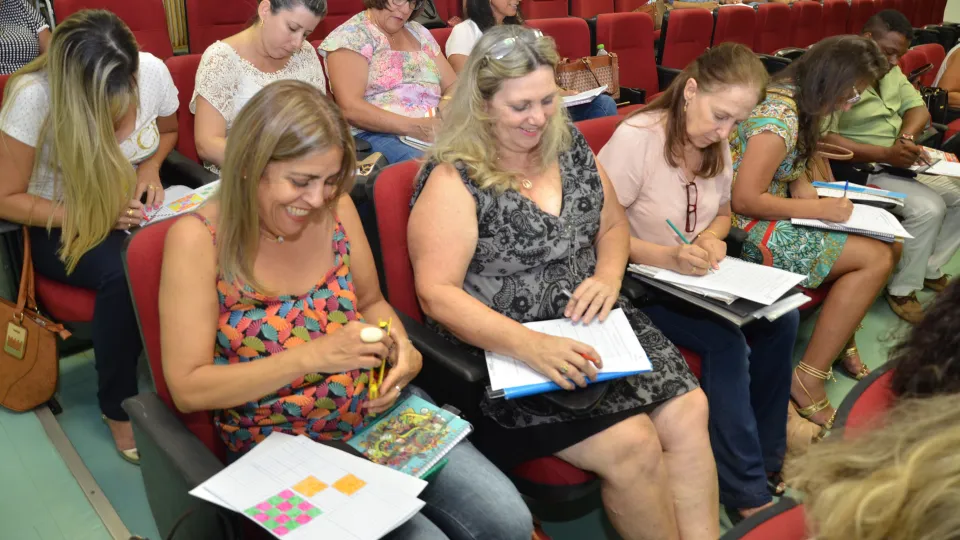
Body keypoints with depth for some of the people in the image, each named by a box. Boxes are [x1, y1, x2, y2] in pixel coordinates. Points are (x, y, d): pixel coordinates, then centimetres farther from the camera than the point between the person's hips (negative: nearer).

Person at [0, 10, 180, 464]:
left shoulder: (152, 70, -14)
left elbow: (168, 131, 11)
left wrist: (151, 167, -9)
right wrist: (90, 215, -27)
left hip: (130, 210, 3)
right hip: (60, 228, -3)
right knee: (123, 273, -35)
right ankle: (118, 407, -12)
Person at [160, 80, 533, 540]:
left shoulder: (336, 209, -3)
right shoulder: (199, 238, -15)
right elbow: (188, 389, -16)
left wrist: (400, 346, -10)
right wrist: (312, 355, -25)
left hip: (379, 412, 4)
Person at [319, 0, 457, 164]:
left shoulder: (419, 32, 20)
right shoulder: (352, 36, -1)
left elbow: (453, 86, 18)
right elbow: (350, 108, -14)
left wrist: (447, 104, -8)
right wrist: (412, 127, -24)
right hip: (378, 134, -6)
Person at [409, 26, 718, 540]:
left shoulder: (569, 145, 7)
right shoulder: (453, 181, -12)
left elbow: (612, 225, 17)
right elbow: (437, 295, -19)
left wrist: (608, 276, -5)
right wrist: (527, 344, -30)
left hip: (591, 324, 6)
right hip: (507, 349, -6)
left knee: (688, 410, -12)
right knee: (631, 443, -19)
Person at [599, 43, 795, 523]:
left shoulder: (716, 145, 4)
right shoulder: (635, 138, -19)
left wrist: (711, 238, -6)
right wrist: (666, 257, -31)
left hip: (694, 278, 7)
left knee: (781, 318, -12)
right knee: (728, 341, -25)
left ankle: (766, 457, 7)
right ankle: (747, 491, -7)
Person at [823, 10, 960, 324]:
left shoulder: (890, 71, 10)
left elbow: (918, 107, 8)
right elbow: (823, 139, -28)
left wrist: (907, 137, -16)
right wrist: (886, 154, -31)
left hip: (904, 162, 10)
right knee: (929, 208, -25)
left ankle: (930, 268, 19)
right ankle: (902, 289, -7)